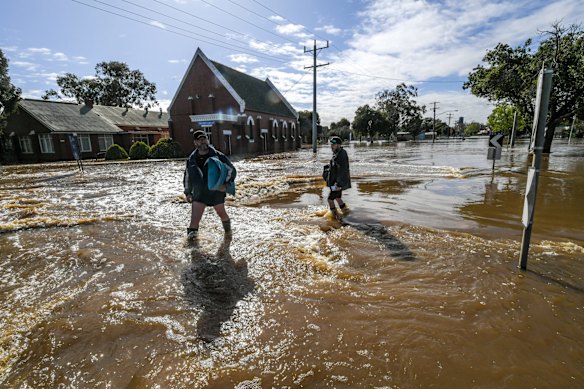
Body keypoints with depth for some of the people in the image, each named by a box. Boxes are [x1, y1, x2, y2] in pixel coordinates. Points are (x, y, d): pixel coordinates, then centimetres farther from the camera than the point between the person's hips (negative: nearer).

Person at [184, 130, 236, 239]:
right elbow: (187, 177, 18)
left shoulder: (218, 156, -6)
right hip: (199, 194, 2)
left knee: (221, 213, 16)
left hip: (216, 192, -2)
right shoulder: (191, 159, 5)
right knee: (195, 217, -9)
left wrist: (226, 184, -19)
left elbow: (231, 170, -6)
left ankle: (228, 229, 42)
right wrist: (188, 192, 16)